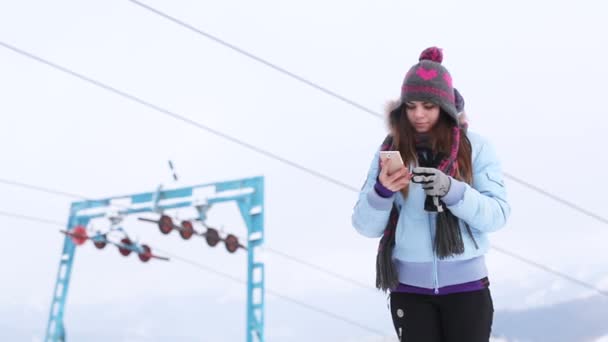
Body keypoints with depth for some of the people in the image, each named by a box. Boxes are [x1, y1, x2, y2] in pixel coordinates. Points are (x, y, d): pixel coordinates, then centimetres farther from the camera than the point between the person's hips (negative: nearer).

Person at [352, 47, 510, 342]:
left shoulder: (475, 148, -3)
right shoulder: (391, 151, -1)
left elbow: (497, 215, -10)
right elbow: (365, 226, -3)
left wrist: (450, 189, -26)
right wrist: (382, 190, -23)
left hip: (465, 285, -1)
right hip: (409, 288, 1)